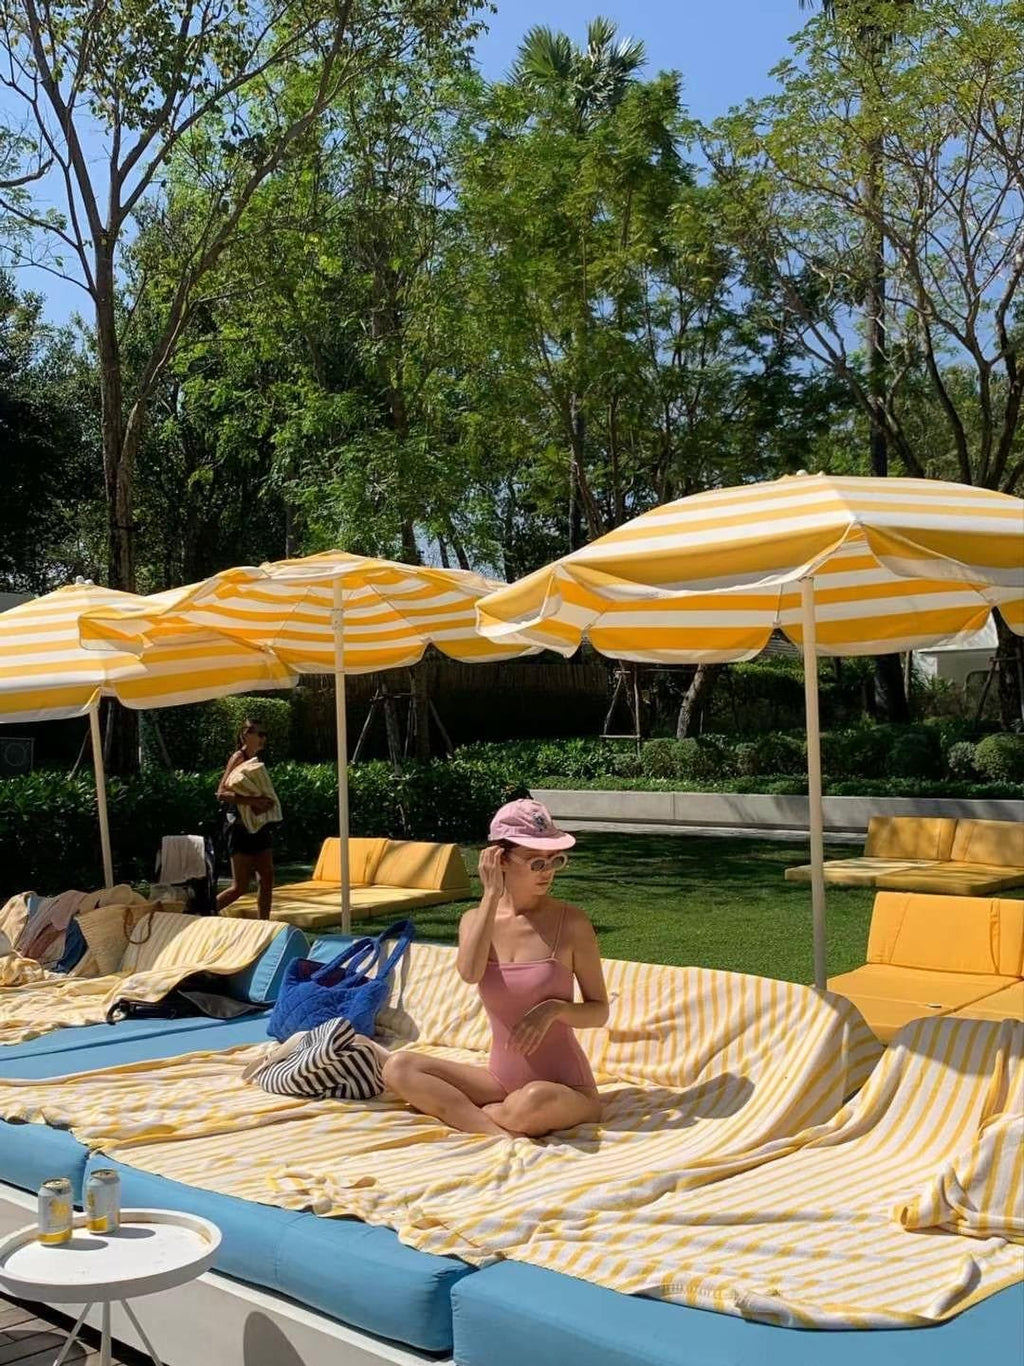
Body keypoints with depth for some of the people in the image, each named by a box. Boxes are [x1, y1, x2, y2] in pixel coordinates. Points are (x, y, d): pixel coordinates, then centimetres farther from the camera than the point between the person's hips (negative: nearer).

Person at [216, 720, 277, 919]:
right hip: (242, 828, -8)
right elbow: (222, 793, -21)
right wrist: (254, 801, -30)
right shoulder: (238, 758, -10)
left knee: (267, 879, 5)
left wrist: (265, 802, 0)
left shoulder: (255, 760, 14)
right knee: (240, 887, -6)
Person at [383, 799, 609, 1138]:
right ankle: (501, 1132, -23)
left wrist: (555, 1009, -20)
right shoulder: (476, 919, 1)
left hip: (565, 1089, -4)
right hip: (501, 1080, 5)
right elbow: (469, 972, -22)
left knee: (535, 1102, -39)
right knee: (398, 1067, -11)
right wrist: (492, 894, -17)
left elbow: (599, 1011, 0)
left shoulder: (571, 923, -8)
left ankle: (457, 1112, -11)